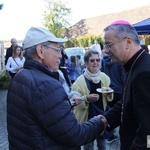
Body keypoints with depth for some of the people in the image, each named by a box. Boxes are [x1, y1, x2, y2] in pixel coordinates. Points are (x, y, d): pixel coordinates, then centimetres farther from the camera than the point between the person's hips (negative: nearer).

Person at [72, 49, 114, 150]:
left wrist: (109, 94, -12)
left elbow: (109, 99, 9)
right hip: (87, 118, -4)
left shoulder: (105, 78, -3)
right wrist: (87, 99, -30)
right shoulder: (80, 81, -16)